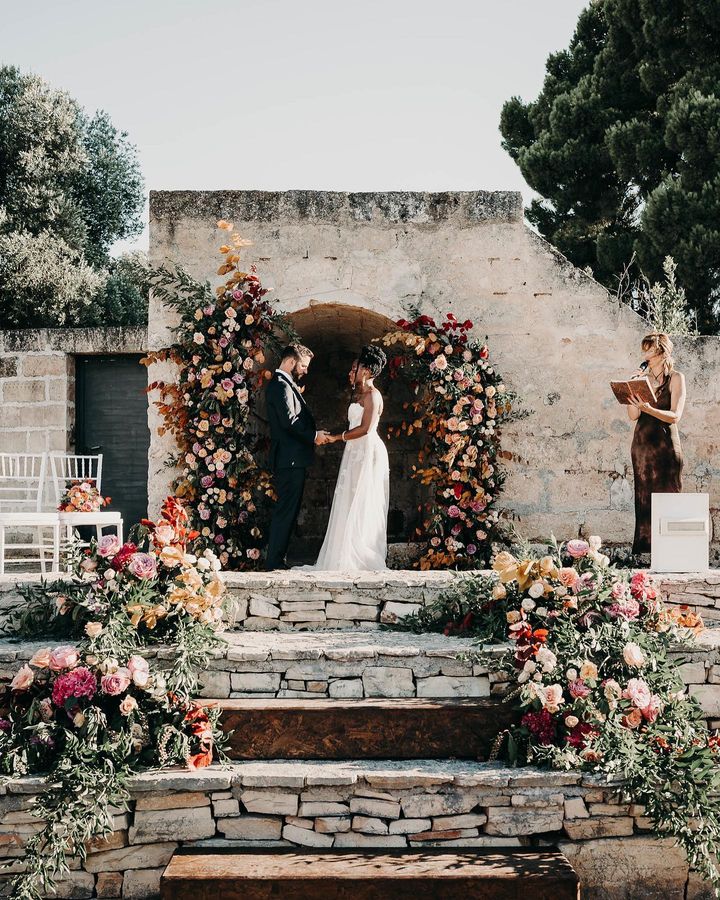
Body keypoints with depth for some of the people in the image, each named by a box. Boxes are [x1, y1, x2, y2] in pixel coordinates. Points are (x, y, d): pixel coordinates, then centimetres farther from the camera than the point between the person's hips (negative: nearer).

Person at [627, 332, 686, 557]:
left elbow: (675, 416, -11)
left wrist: (648, 409, -25)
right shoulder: (643, 377, 12)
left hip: (665, 444, -4)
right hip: (642, 443, 4)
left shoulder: (676, 378, -1)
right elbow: (633, 416, 6)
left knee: (667, 494, -5)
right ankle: (643, 549, 6)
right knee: (643, 496, 4)